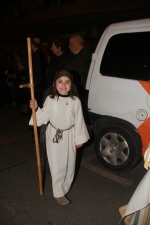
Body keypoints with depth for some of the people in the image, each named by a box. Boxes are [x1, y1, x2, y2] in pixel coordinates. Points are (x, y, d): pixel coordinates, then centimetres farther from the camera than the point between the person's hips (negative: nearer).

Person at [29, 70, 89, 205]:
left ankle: (65, 188, 40)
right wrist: (36, 109, -19)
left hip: (69, 135, 2)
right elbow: (44, 117, -3)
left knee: (70, 164, 16)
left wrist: (80, 138, 2)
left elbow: (79, 121, -1)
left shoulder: (75, 101, -7)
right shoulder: (50, 100, -9)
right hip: (54, 135, -2)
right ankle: (59, 194, 22)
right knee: (57, 166, 4)